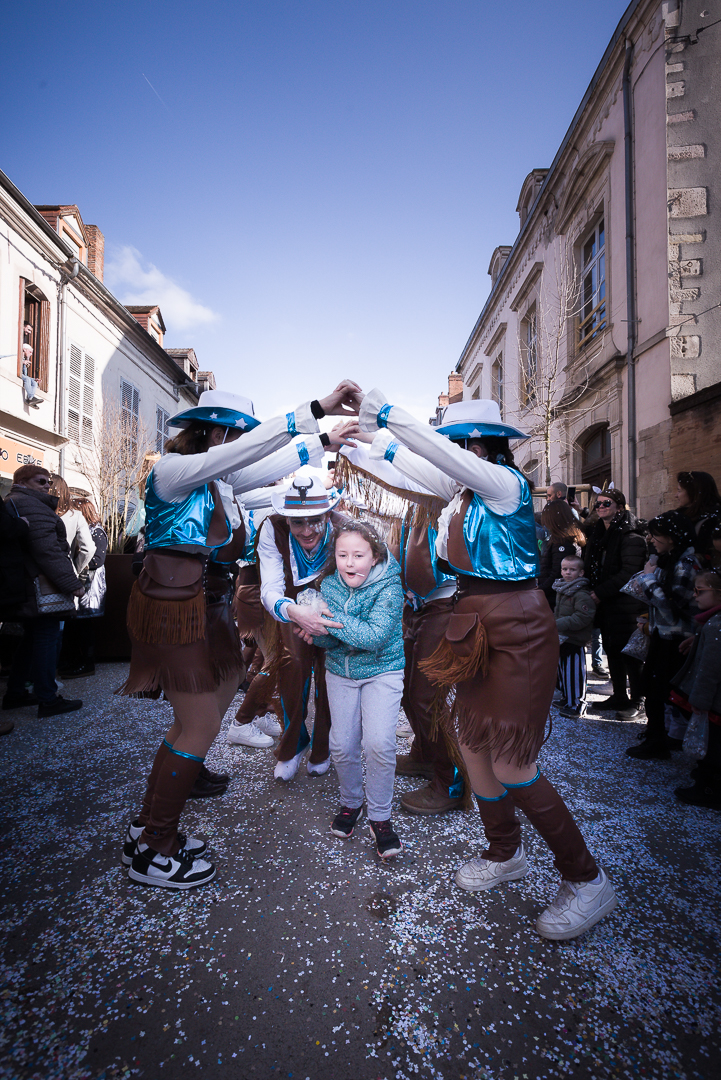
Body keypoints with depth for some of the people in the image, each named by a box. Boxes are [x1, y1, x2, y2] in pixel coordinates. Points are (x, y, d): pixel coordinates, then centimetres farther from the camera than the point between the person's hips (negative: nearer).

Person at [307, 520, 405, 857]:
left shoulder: (388, 586, -20)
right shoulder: (329, 584, -6)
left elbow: (375, 637, -30)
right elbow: (328, 639, -6)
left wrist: (333, 620, -35)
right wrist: (318, 631, -29)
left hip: (382, 669, -3)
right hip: (340, 671, 4)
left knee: (379, 742, -17)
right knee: (342, 746, 1)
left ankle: (380, 816, 7)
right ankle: (351, 802, 30)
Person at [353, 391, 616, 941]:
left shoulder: (505, 482, -15)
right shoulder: (464, 489, 8)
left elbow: (445, 454, -29)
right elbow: (424, 466, 23)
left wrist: (390, 413, -24)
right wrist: (382, 438, 16)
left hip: (517, 629, -9)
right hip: (477, 624, 9)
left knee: (511, 766, -5)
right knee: (473, 745, 16)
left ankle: (587, 880, 16)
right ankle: (506, 853, 38)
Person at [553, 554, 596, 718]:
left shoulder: (582, 594, -19)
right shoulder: (561, 590, 11)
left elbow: (582, 617, -25)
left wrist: (560, 624, -26)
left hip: (575, 641, -10)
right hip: (562, 639, 10)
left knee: (574, 672, -4)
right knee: (563, 669, 19)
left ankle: (576, 704, 9)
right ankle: (567, 700, 33)